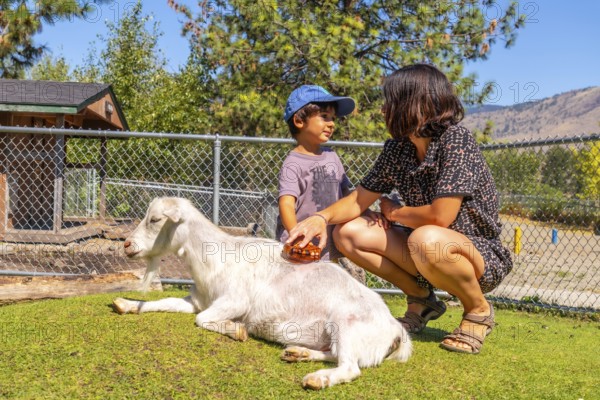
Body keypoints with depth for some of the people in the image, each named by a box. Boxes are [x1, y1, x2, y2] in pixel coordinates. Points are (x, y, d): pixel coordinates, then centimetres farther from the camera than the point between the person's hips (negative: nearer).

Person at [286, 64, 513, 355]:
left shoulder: (456, 140, -21)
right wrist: (322, 217, -17)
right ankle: (421, 300, 9)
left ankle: (478, 310, -7)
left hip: (481, 255, -6)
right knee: (348, 232, -6)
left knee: (426, 240, -39)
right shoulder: (397, 148, 0)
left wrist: (393, 212, -10)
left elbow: (440, 216, -29)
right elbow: (358, 200, 4)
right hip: (426, 255, 7)